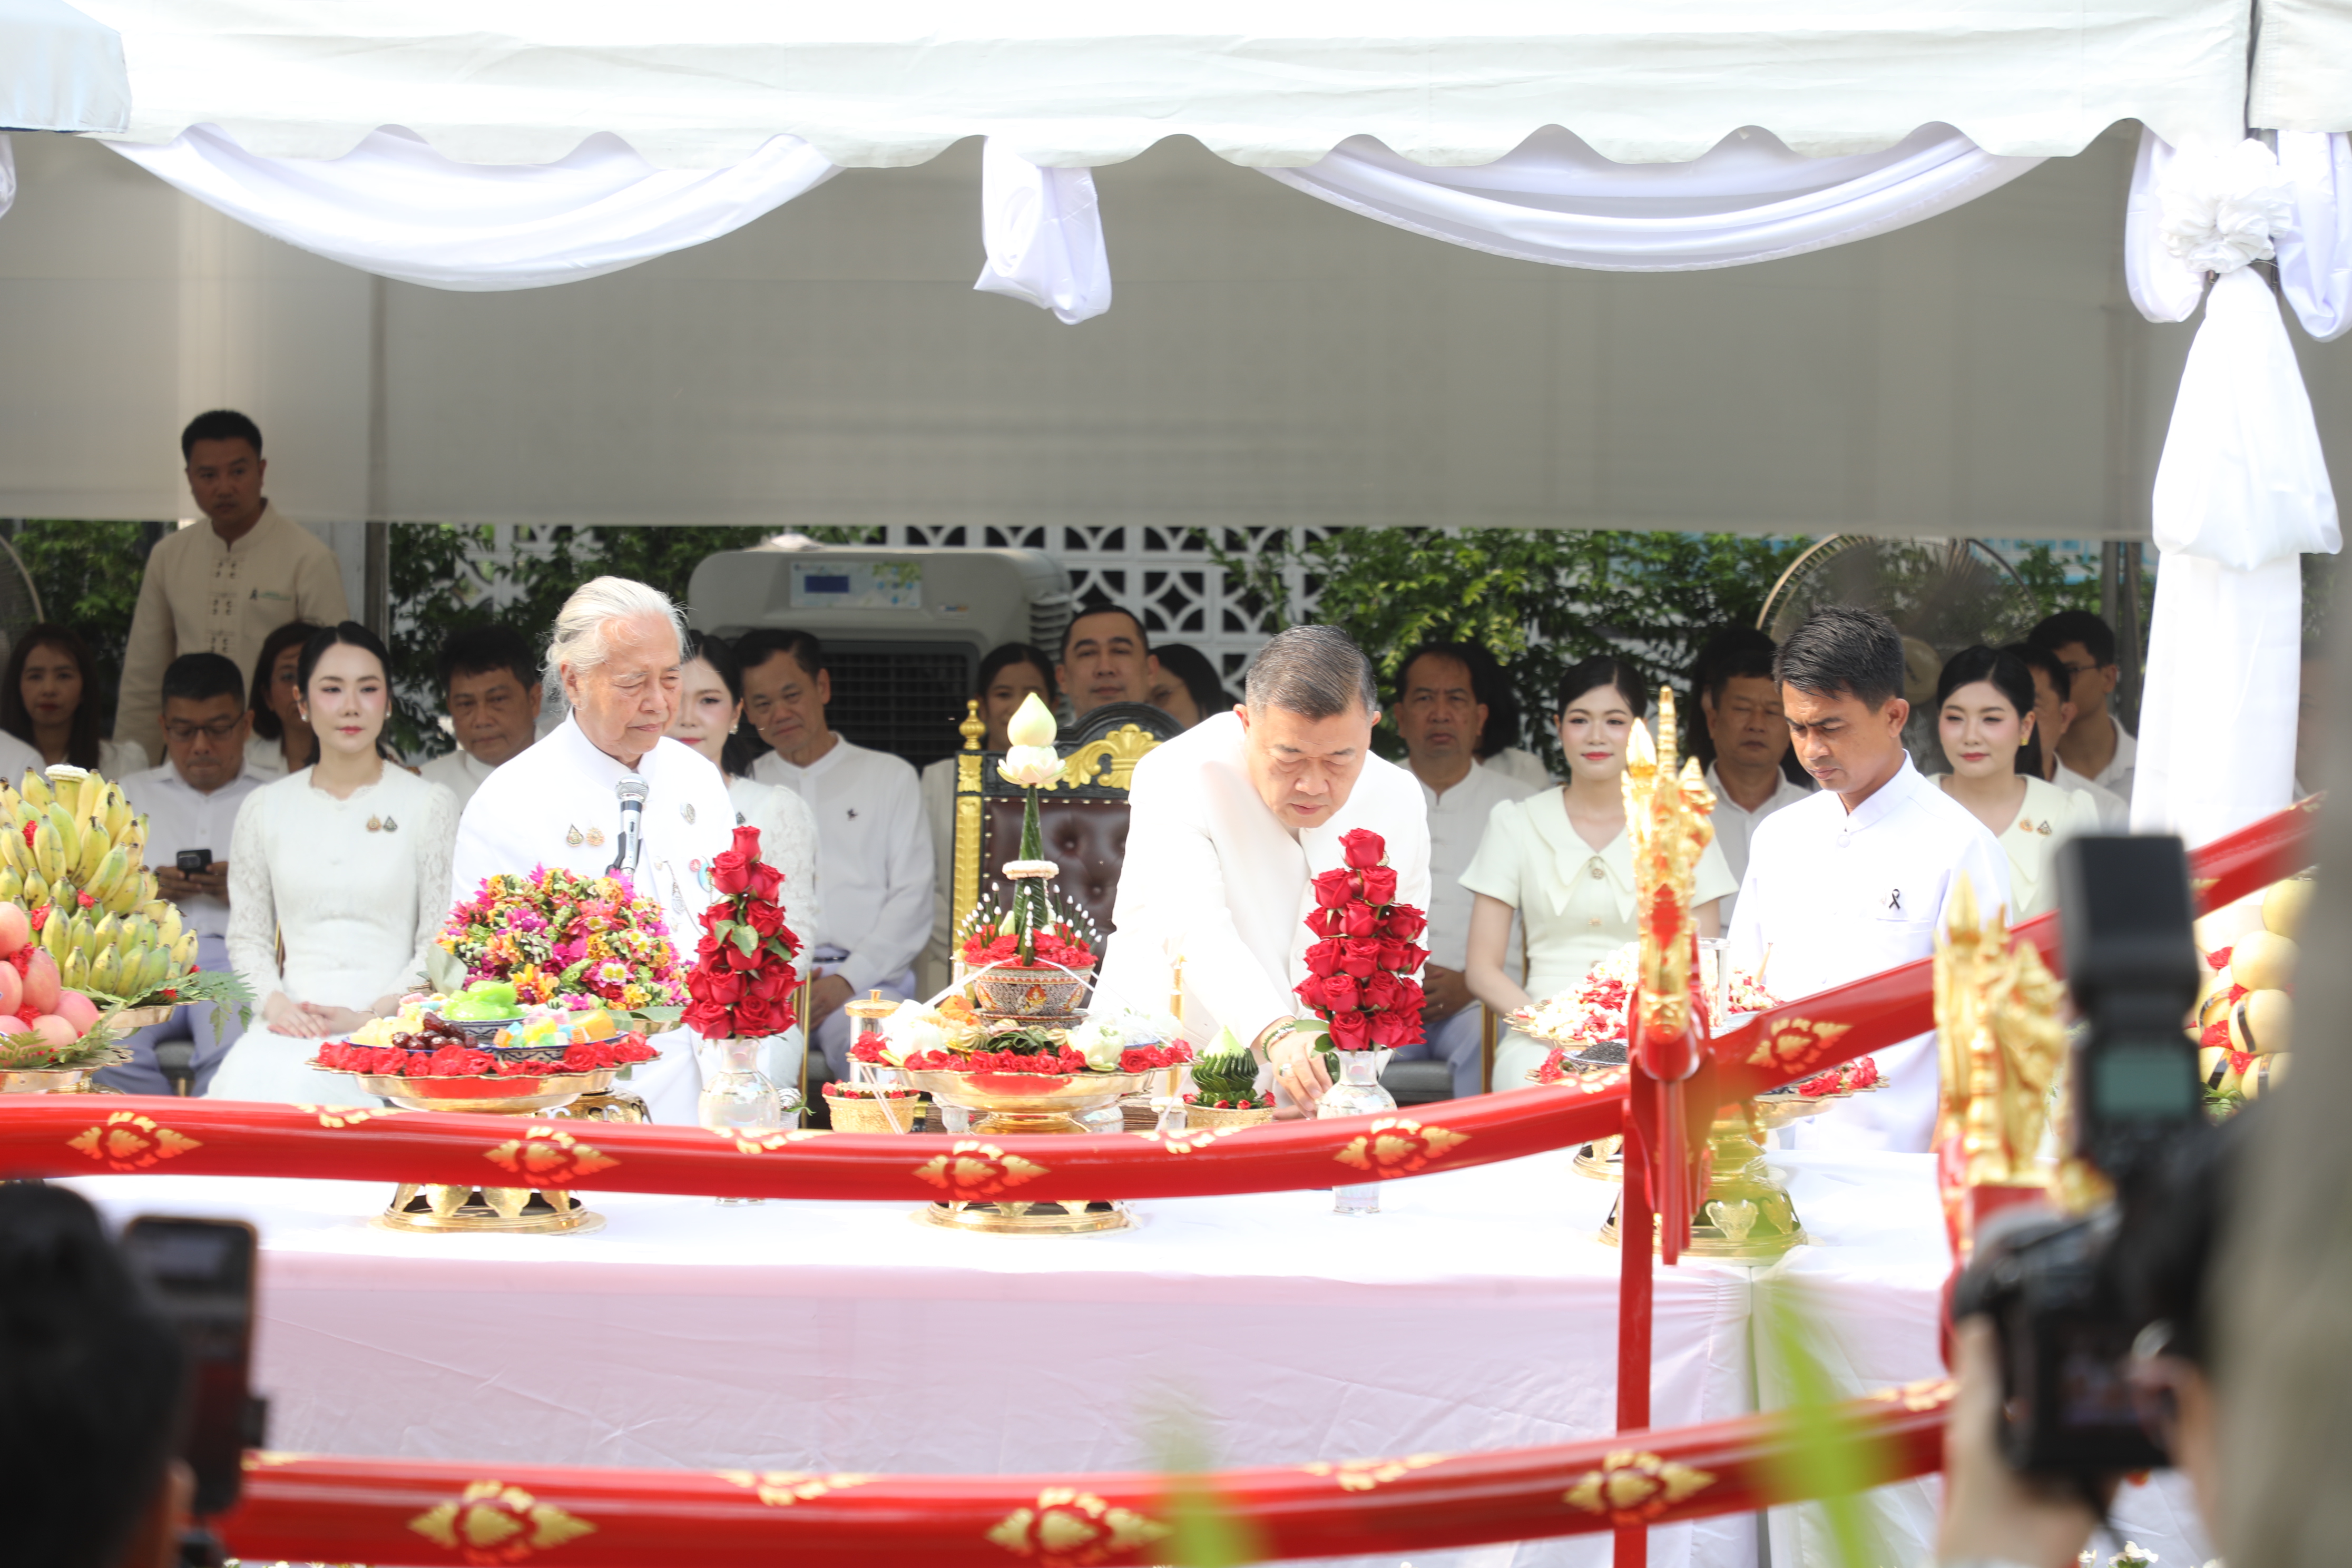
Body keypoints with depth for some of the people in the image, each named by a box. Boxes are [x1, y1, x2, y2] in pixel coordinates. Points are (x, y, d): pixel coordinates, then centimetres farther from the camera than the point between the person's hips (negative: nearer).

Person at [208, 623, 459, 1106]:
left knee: (303, 1084, -33)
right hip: (293, 1020, 2)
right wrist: (276, 1002, -6)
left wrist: (369, 1017, -11)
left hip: (386, 1025, -2)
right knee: (247, 1079, -32)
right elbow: (247, 935, 15)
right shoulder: (264, 809, 15)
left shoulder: (428, 804, 7)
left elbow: (441, 944, 2)